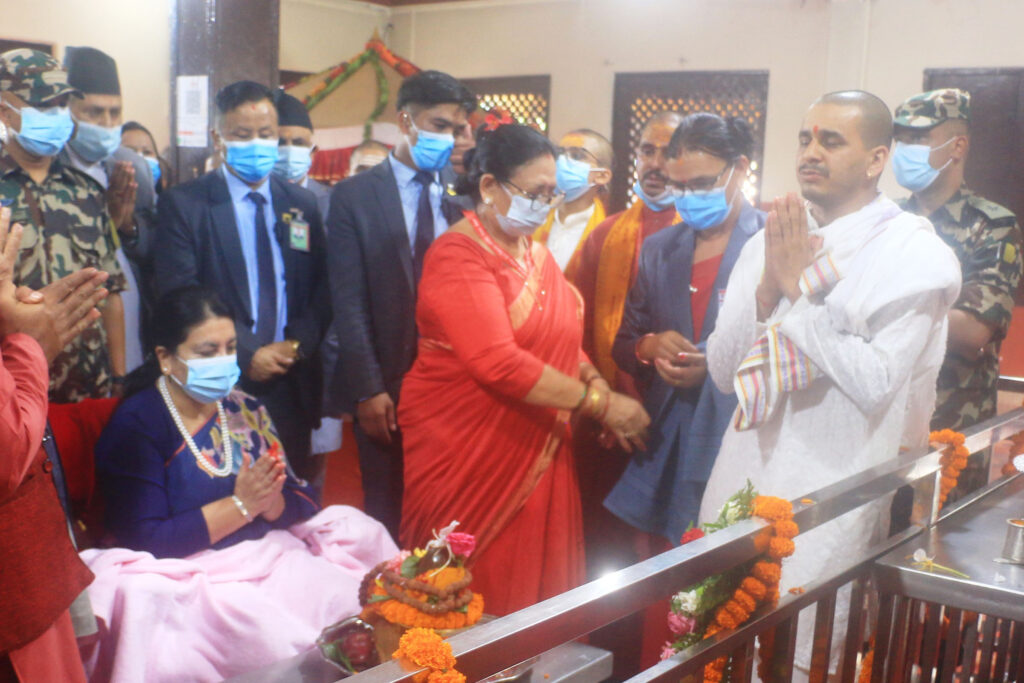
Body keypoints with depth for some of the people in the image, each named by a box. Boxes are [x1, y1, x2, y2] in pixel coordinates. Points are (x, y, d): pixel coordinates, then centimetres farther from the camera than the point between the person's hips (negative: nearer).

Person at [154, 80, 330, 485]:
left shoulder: (302, 204, 11)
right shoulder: (182, 204, -1)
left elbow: (321, 288, 11)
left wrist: (298, 344, -6)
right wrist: (246, 355, -13)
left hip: (292, 383, 4)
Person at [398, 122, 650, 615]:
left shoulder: (536, 253, 13)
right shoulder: (458, 256, -14)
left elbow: (563, 338, 15)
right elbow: (498, 363, -24)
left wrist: (596, 382, -6)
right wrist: (599, 404, -20)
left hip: (535, 448, 7)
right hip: (468, 451, -7)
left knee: (535, 577, 10)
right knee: (472, 585, 3)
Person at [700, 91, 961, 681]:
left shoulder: (916, 254, -9)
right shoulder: (770, 242, 7)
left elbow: (875, 382, -19)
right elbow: (723, 370, 3)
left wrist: (798, 288, -16)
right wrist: (767, 286, -12)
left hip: (829, 500, -5)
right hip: (744, 484, 5)